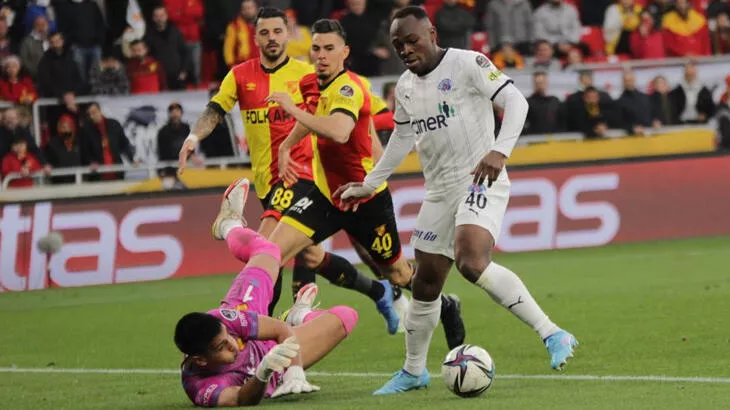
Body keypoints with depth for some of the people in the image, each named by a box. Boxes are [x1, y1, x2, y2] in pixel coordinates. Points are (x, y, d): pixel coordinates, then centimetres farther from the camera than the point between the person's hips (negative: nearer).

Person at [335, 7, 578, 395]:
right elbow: (402, 139, 26)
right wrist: (369, 185, 29)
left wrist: (500, 150, -29)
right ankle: (413, 371, 29)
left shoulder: (467, 64, -10)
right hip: (439, 190, 8)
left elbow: (515, 101, -15)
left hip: (481, 182, -7)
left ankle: (553, 336, -27)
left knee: (472, 262, -30)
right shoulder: (405, 88, 11)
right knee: (425, 282, 11)